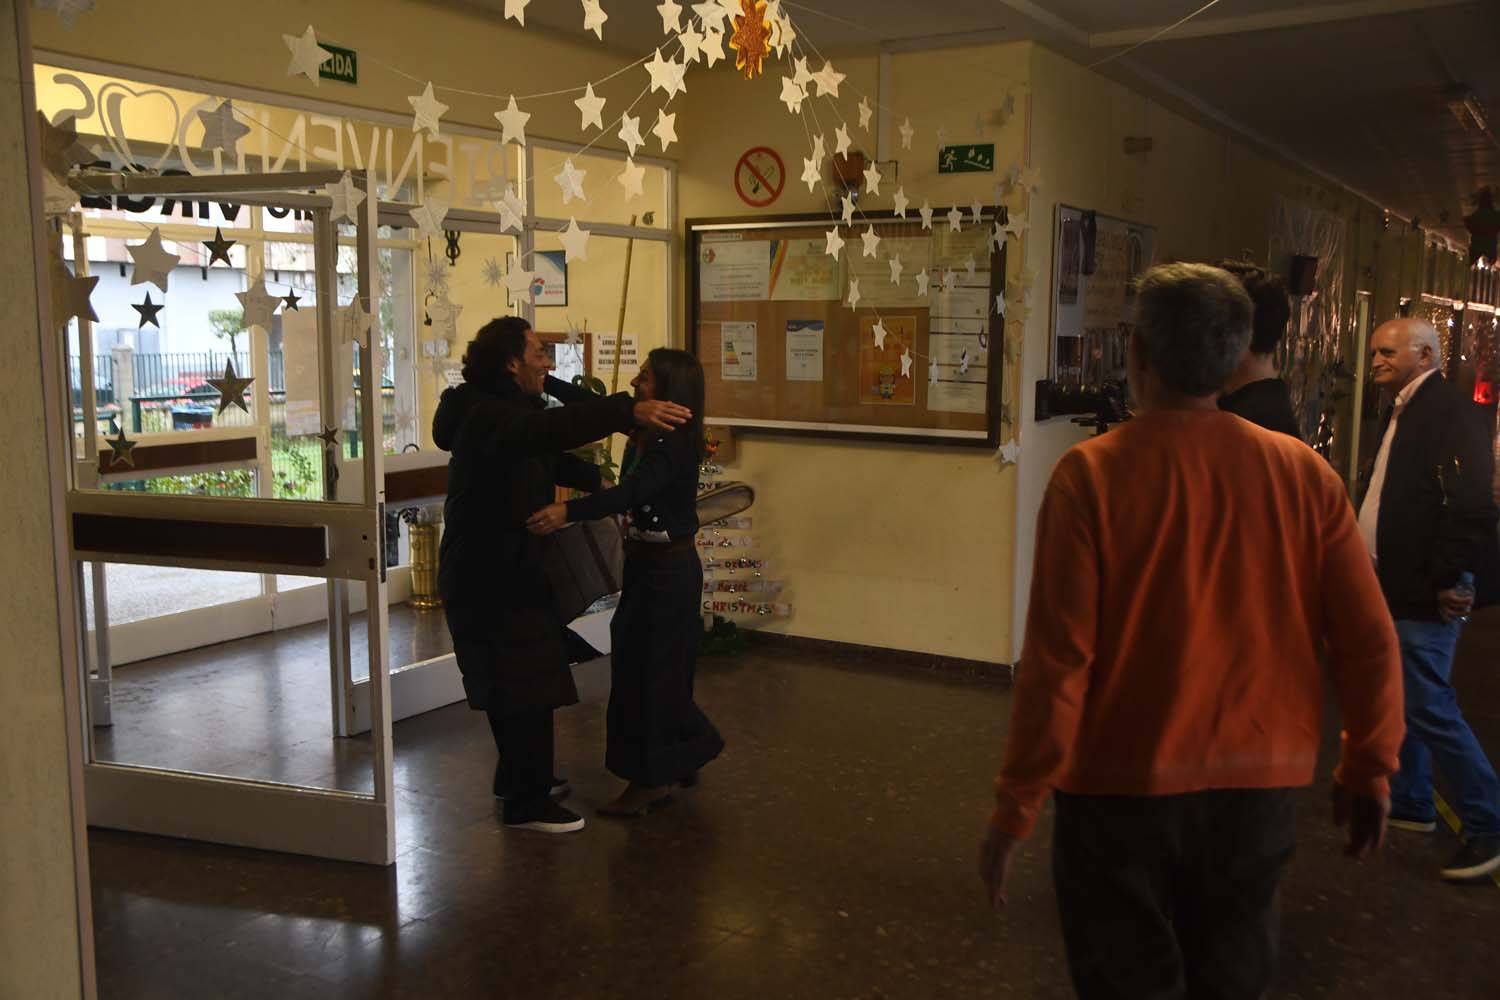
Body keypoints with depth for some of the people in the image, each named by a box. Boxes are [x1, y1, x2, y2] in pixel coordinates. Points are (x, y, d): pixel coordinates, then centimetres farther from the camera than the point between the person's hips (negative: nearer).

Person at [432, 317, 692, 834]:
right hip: (489, 579, -11)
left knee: (513, 684, 21)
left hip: (507, 571, 11)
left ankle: (518, 778, 37)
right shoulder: (487, 416, -22)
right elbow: (549, 429, -43)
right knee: (526, 688, -3)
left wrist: (599, 482, 15)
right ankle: (526, 803, 8)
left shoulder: (506, 411, 13)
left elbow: (548, 456, 28)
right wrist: (629, 412, -53)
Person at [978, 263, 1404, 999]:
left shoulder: (1092, 473, -15)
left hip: (1122, 784, -3)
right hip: (1257, 781, 4)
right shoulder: (1305, 473, -5)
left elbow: (1057, 660, -16)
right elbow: (1369, 643, -2)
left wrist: (1016, 806, -8)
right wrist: (1368, 770, 12)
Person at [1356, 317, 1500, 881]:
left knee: (1430, 708, -7)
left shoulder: (1448, 413, -16)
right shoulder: (1402, 414, 15)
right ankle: (1411, 802, 32)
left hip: (1424, 598, -10)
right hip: (1393, 590, 10)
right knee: (1400, 701, 18)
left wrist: (1449, 580, -23)